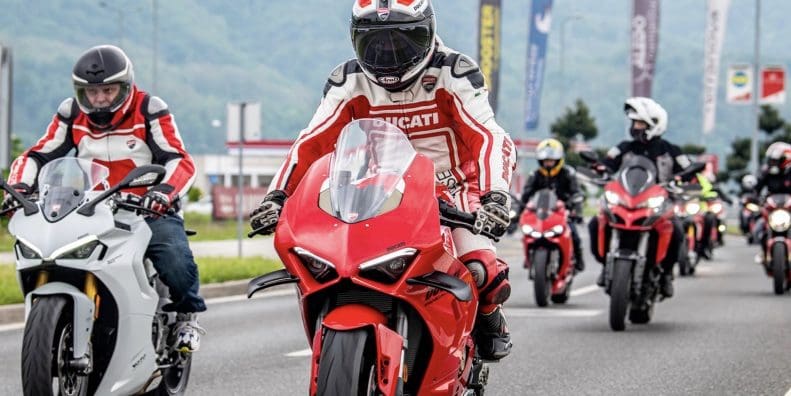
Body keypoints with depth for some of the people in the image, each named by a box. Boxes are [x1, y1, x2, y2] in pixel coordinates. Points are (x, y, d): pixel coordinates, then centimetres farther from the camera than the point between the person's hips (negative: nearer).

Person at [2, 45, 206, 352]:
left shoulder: (150, 111, -4)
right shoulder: (71, 114, 7)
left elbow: (181, 161, -13)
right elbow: (37, 155, 8)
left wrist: (165, 191, -35)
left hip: (149, 211, -3)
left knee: (177, 263, -31)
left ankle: (187, 315, 2)